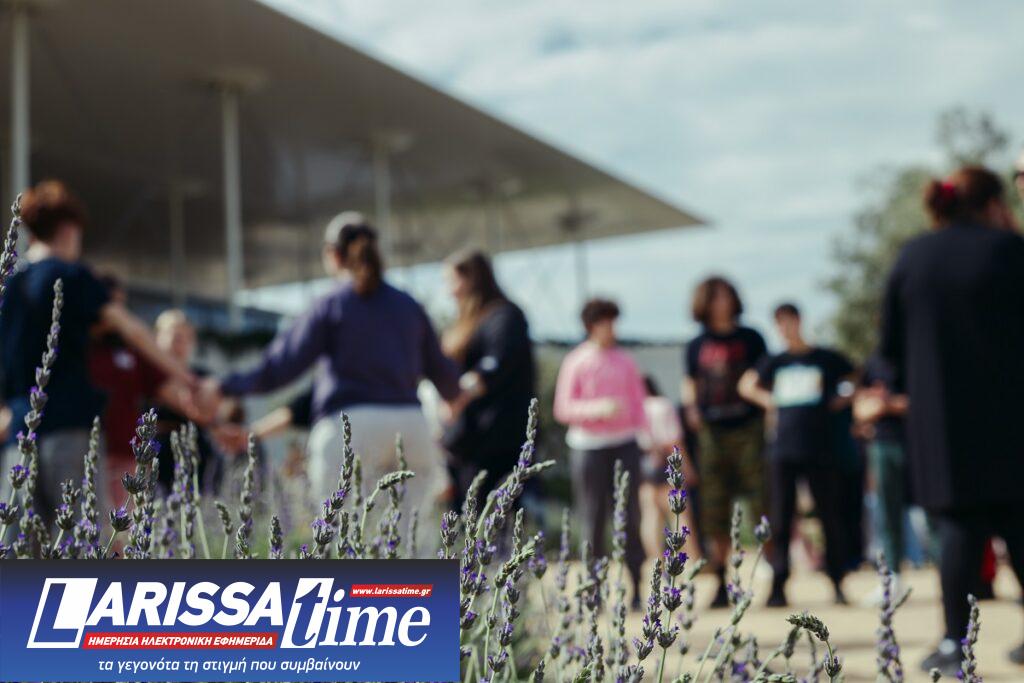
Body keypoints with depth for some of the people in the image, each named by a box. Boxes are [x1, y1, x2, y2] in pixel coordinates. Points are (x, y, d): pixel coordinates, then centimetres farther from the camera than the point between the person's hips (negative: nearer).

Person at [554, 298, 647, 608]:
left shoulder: (625, 362, 10)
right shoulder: (575, 362, 0)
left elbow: (637, 402, 13)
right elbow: (563, 409, -4)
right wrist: (599, 408, -17)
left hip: (624, 445, 2)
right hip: (587, 446, -2)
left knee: (629, 516, 0)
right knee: (593, 520, 0)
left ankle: (637, 588, 4)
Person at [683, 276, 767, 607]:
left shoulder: (751, 339, 6)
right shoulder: (697, 346, 11)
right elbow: (690, 383, 19)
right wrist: (691, 408, 0)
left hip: (749, 429, -2)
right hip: (713, 434, 2)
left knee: (764, 507, -7)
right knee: (715, 517, 3)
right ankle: (721, 585, 12)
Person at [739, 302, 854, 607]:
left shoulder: (826, 359, 5)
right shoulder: (774, 362, 12)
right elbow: (747, 384, 24)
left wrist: (841, 400, -1)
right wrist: (766, 400, 10)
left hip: (820, 449, -2)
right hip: (783, 450, 2)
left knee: (829, 517, 0)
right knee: (781, 520, 2)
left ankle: (837, 584, 9)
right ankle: (778, 585, 4)